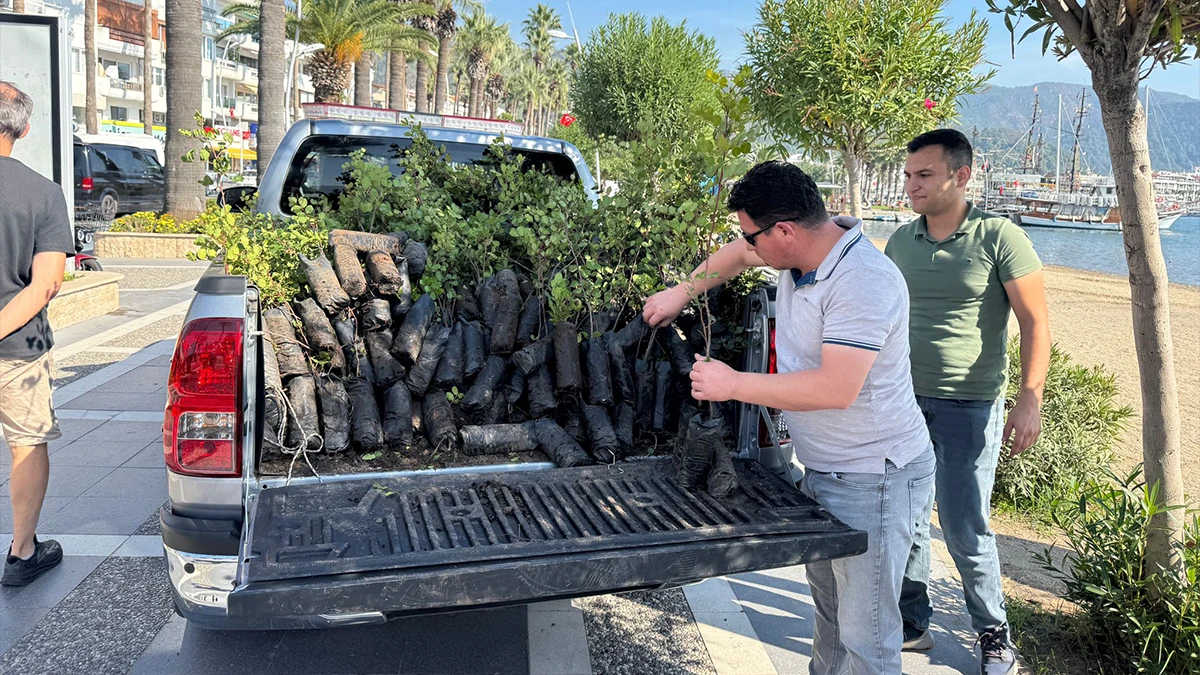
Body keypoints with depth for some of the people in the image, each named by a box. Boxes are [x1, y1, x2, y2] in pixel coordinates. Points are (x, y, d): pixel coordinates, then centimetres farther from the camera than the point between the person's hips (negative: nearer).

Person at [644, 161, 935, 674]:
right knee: (827, 601, 24)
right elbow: (737, 255, 24)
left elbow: (836, 388, -33)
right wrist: (682, 293, 23)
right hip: (822, 469, 9)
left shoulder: (863, 283, -27)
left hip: (873, 481, -9)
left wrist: (734, 385, -25)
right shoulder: (801, 248, 2)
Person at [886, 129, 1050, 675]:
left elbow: (1036, 323, -8)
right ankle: (911, 623, 27)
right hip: (905, 399, 5)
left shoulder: (999, 238, -8)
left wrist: (1030, 399, -16)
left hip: (969, 406, -5)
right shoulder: (900, 241, 6)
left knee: (965, 527, 1)